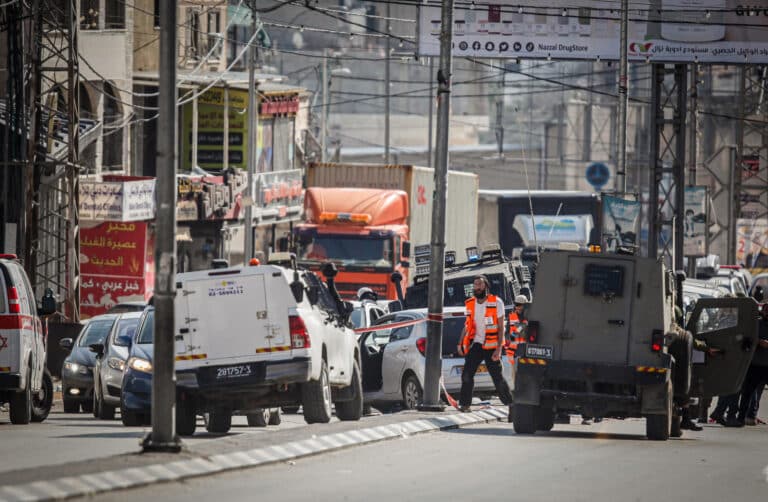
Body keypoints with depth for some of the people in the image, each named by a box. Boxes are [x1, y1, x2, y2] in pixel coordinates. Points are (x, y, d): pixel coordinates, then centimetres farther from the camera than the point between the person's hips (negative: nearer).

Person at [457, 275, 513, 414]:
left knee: (497, 377, -2)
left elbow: (500, 328, -8)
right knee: (466, 375, -7)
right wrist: (460, 344, 7)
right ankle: (464, 404, -1)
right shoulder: (470, 303, 8)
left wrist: (498, 348, -15)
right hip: (476, 344, 4)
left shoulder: (496, 303, -7)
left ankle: (510, 404, 8)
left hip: (491, 346, -4)